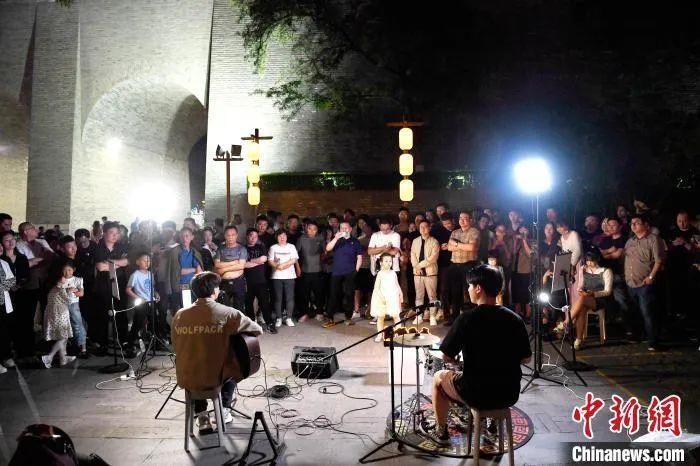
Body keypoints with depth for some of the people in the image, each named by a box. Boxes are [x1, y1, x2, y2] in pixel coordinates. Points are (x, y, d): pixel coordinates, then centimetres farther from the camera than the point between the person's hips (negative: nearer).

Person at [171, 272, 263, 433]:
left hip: (185, 379, 2)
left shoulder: (179, 315, -4)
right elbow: (258, 330, -5)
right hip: (214, 379, -2)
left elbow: (176, 346, 7)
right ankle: (224, 410, 31)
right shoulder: (228, 313, -14)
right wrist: (234, 332, 15)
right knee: (233, 367, 30)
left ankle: (201, 416, 28)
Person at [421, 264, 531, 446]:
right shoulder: (515, 319, -5)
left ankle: (441, 432, 32)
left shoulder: (467, 318, -18)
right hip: (510, 395, 4)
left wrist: (457, 358, 10)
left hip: (478, 395, -4)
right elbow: (526, 358, 5)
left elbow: (446, 357, -11)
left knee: (439, 377, 23)